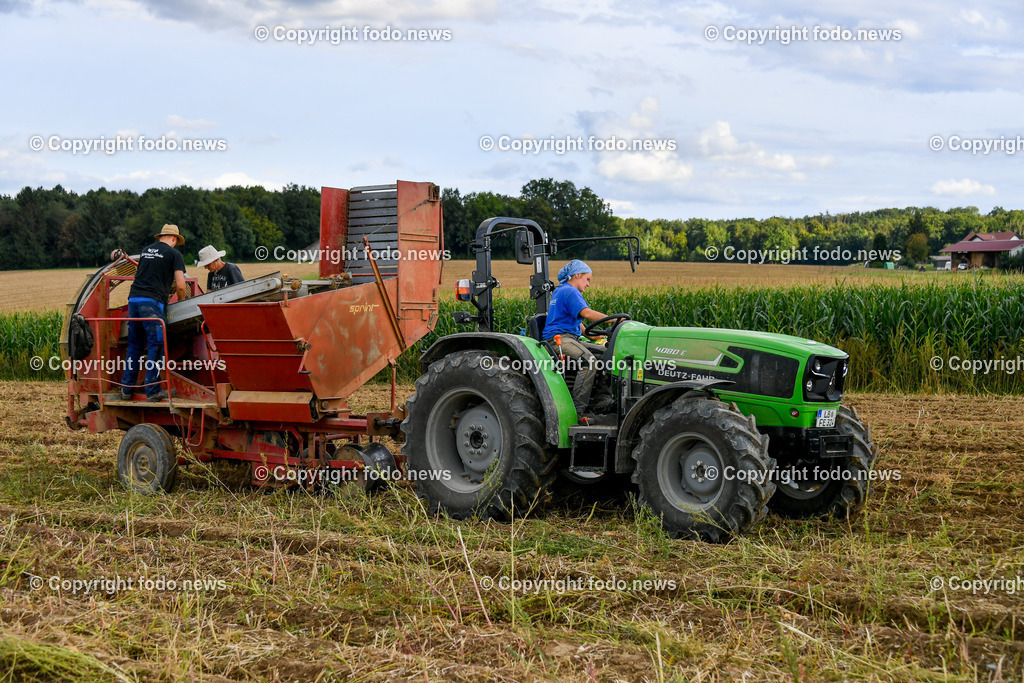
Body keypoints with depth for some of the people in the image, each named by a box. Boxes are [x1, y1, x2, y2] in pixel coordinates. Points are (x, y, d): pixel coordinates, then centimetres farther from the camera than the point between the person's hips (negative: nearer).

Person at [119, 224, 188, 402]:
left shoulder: (146, 251, 23)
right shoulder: (174, 254, 4)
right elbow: (180, 285, -1)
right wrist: (182, 300, 19)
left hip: (133, 298, 6)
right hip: (152, 301, -6)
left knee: (134, 345, 13)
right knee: (155, 345, -2)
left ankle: (127, 388, 15)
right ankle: (153, 390, -3)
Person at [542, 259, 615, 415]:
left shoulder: (560, 290, 26)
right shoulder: (570, 291, -8)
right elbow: (586, 313, -22)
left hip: (569, 339, 11)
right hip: (558, 339, -11)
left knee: (604, 353, 1)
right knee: (588, 360, -33)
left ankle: (602, 400, -9)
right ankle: (577, 410, -36)